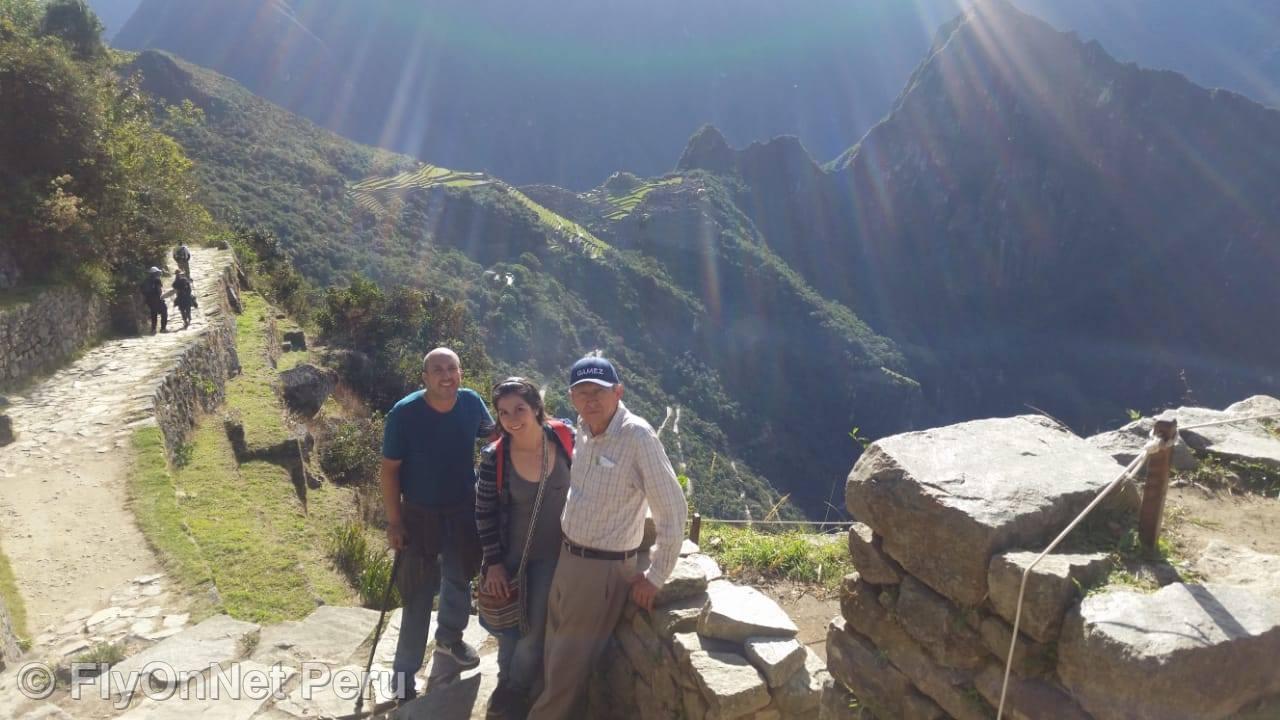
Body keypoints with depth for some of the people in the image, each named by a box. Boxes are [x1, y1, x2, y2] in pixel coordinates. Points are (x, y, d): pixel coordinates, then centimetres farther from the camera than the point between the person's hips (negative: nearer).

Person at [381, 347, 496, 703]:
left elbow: (493, 434, 7)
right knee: (420, 593, 5)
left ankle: (450, 640, 49)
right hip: (421, 515, -4)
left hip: (465, 511, 4)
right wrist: (394, 521, -14)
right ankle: (404, 669, 23)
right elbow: (390, 469, -15)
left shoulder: (471, 402, -13)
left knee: (459, 579, 23)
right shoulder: (404, 413, -22)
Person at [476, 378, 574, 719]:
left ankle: (515, 689, 38)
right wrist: (493, 562, -8)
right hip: (511, 556, 0)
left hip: (554, 554, 0)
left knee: (535, 629, 11)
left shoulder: (566, 438, -17)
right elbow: (484, 513, -9)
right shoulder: (494, 457, -19)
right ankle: (509, 684, 45)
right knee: (509, 623, 18)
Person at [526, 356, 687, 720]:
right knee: (553, 654, 22)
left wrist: (654, 578, -14)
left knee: (568, 666, 10)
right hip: (566, 556, 7)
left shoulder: (639, 437, -23)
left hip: (603, 569, -7)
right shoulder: (584, 430, 0)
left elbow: (673, 511, -21)